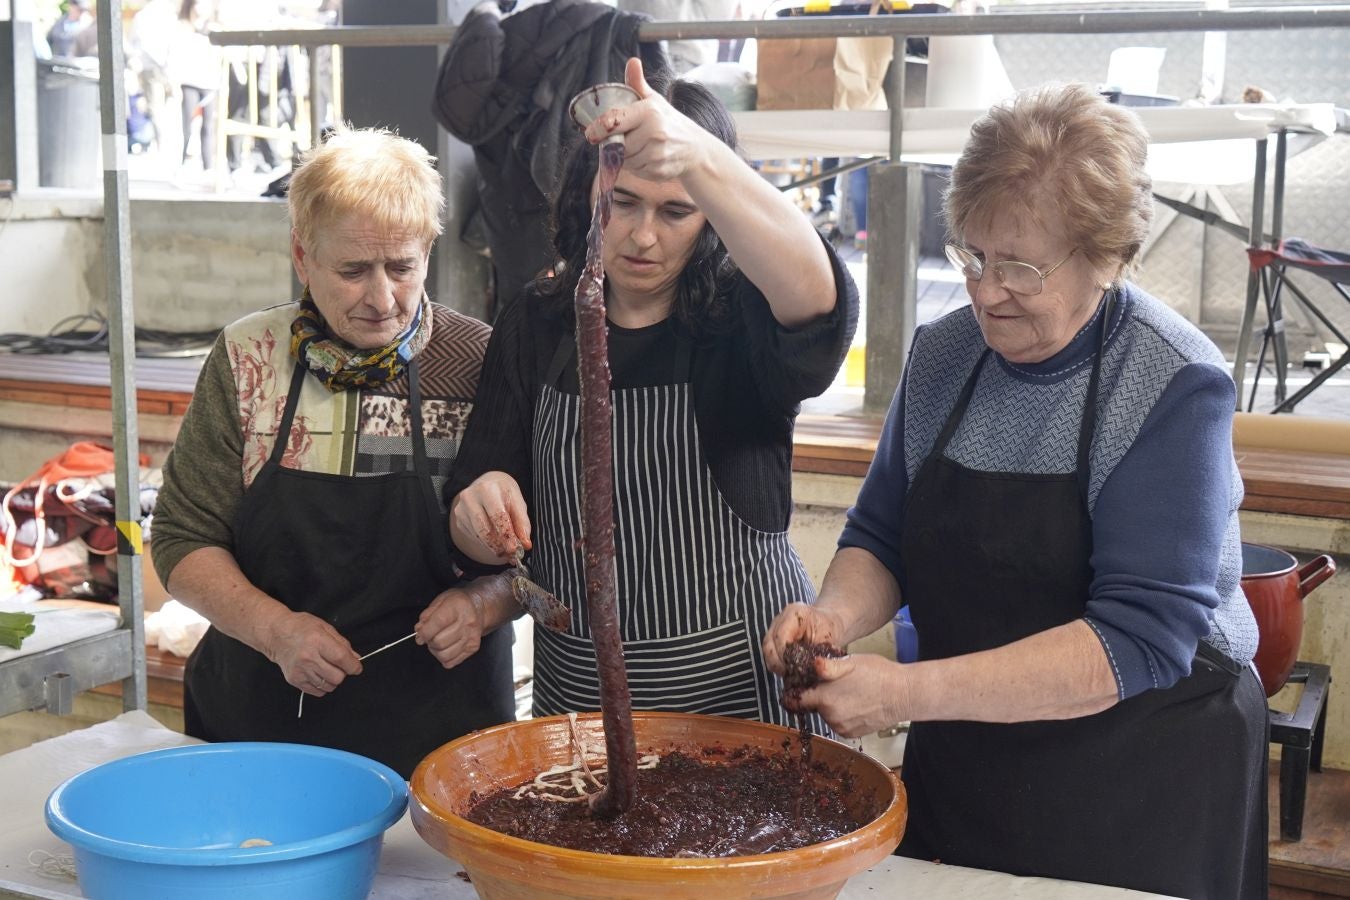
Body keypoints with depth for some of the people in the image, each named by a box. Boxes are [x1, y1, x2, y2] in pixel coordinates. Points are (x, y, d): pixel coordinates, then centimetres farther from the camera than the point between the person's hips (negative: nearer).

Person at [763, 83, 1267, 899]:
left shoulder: (1174, 388, -18)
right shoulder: (945, 353, -1)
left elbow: (1140, 641, -24)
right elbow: (881, 538, 9)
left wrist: (910, 693, -29)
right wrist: (835, 615, -14)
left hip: (1145, 788, -4)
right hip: (961, 773, 5)